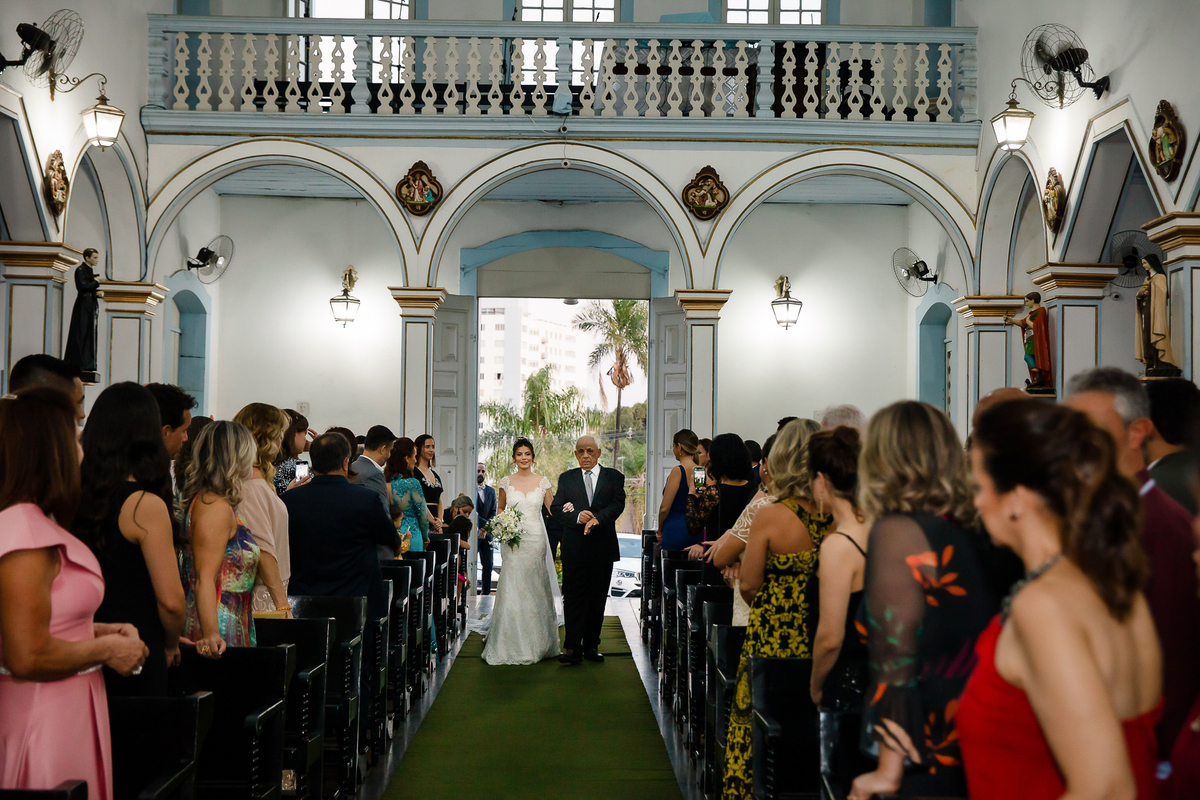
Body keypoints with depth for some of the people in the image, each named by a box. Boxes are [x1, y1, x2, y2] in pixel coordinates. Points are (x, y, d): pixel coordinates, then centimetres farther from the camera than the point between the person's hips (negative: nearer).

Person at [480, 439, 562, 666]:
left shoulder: (543, 482, 4)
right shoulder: (506, 482, 5)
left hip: (535, 539, 0)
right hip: (513, 540, 0)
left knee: (534, 590, 2)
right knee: (512, 589, -4)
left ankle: (536, 643, 14)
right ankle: (511, 645, 4)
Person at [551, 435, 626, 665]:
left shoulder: (613, 477, 8)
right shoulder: (566, 478, 10)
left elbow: (617, 504, -6)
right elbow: (556, 508, 0)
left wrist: (596, 519, -22)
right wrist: (578, 516, -18)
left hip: (603, 546, 1)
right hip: (574, 548, 0)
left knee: (598, 598, 6)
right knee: (573, 597, -4)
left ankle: (591, 645, 14)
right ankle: (573, 647, -4)